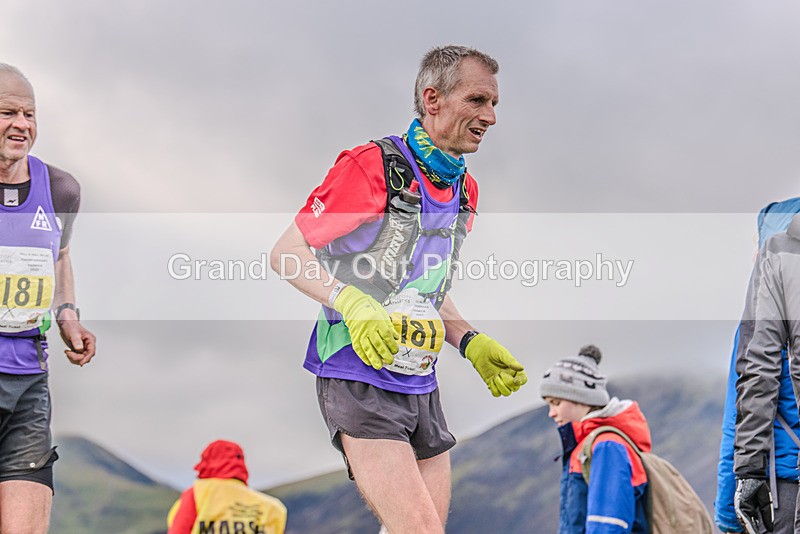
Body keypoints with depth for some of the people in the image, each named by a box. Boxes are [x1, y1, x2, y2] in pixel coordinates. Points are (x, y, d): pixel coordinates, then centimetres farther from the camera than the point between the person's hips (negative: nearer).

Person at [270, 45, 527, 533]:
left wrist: (470, 342, 8)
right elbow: (286, 253, -13)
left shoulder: (465, 190, 13)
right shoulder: (373, 165, -13)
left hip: (421, 387, 8)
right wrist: (349, 301, -28)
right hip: (359, 378, -8)